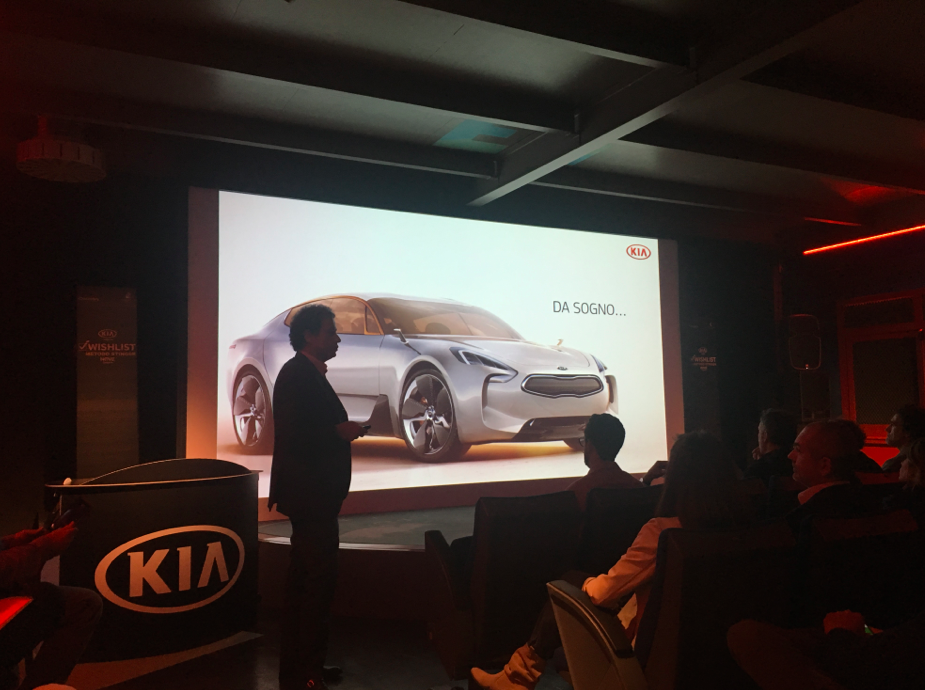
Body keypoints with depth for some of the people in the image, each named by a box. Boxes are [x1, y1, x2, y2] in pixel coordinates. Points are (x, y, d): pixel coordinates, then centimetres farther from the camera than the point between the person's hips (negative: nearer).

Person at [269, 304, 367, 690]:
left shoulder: (309, 375, 15)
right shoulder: (297, 375, -15)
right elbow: (289, 436, -24)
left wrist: (344, 430, 9)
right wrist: (338, 432, -19)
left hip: (313, 495, 11)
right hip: (308, 495, -11)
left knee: (304, 581, 16)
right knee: (319, 580, -5)